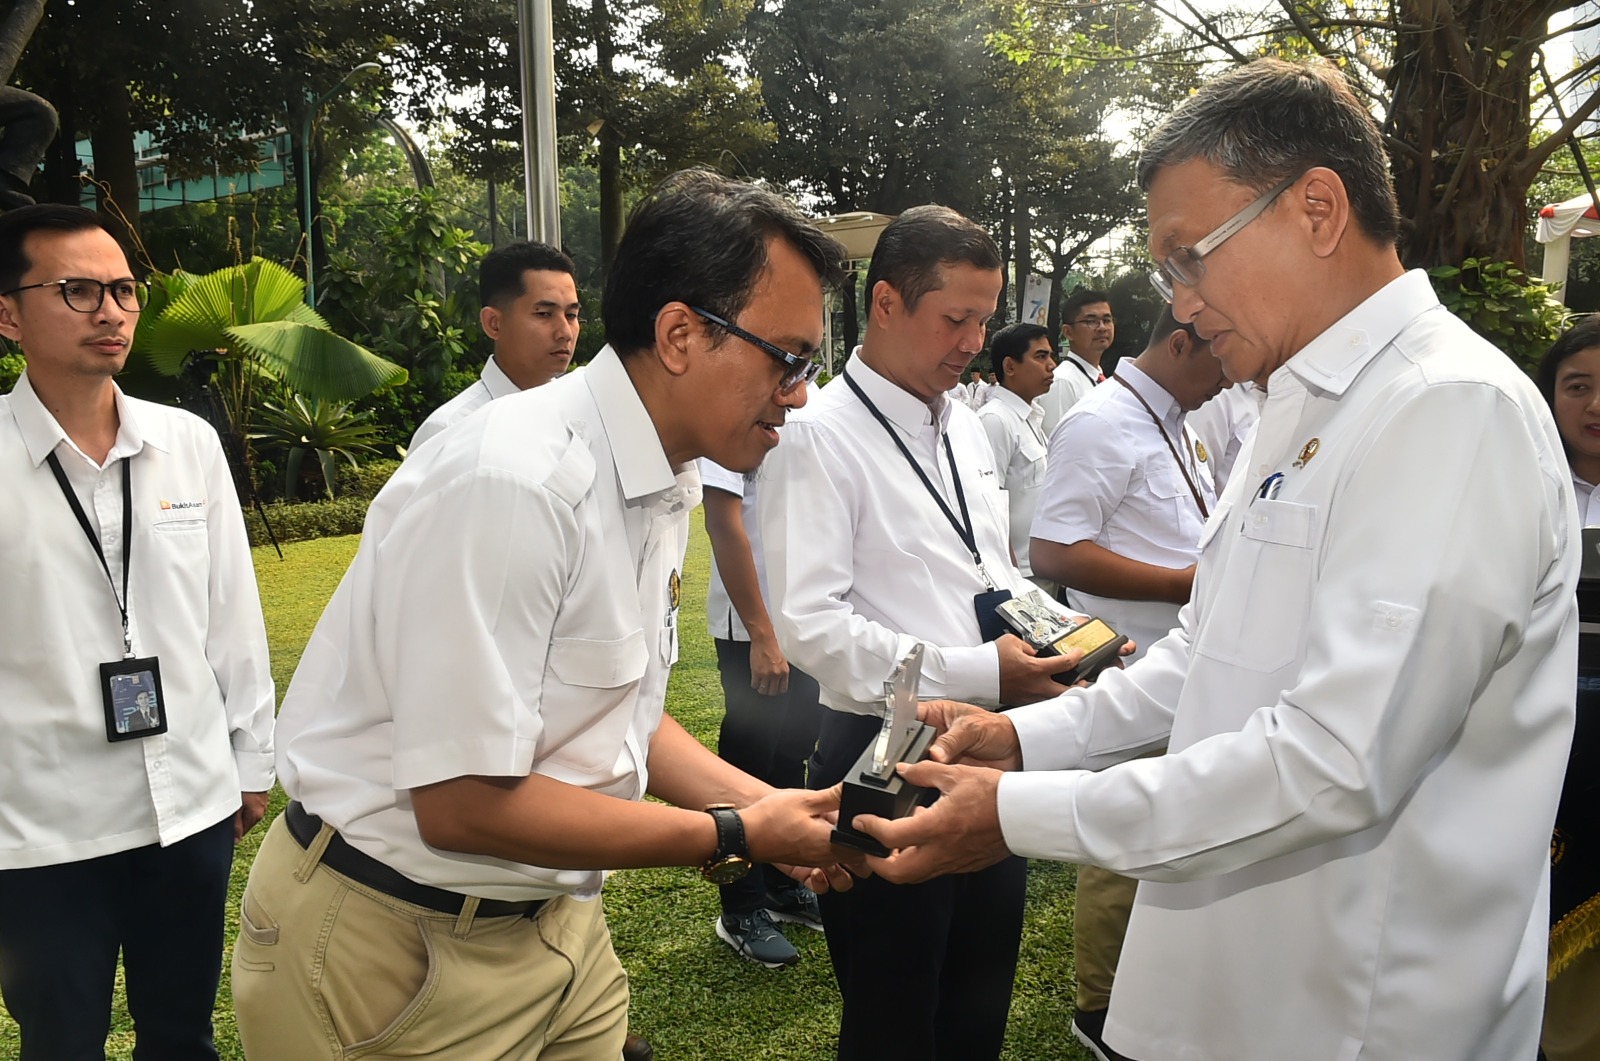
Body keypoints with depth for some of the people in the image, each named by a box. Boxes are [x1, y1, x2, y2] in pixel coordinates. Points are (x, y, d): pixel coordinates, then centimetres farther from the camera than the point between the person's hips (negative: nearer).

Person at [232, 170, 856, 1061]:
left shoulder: (667, 481, 2)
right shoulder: (511, 482, -27)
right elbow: (464, 803, -26)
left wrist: (768, 805, -3)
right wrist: (738, 836, -19)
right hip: (397, 944, -7)